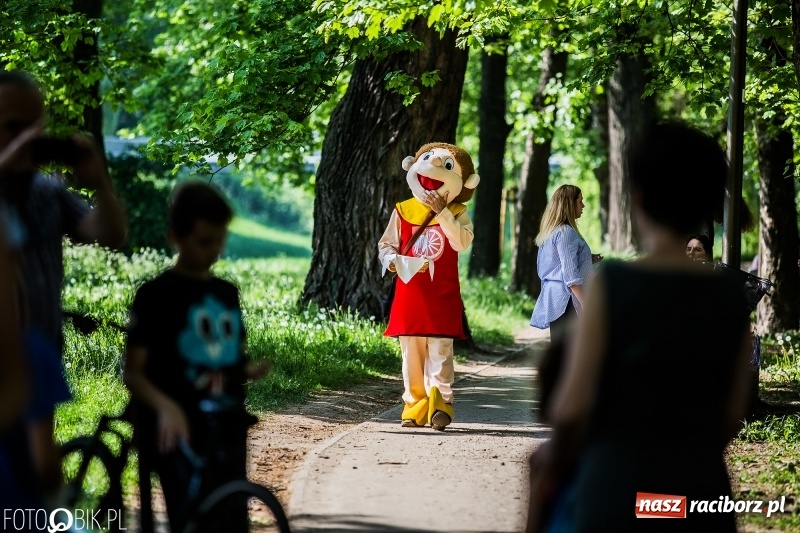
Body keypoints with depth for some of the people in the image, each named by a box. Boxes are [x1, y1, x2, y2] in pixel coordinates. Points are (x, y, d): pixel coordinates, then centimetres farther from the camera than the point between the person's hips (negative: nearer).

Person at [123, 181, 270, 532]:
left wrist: (249, 371, -1)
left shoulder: (228, 294, 13)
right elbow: (133, 372, -9)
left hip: (227, 433, 6)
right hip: (177, 435, -6)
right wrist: (165, 405, -28)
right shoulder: (156, 295, -6)